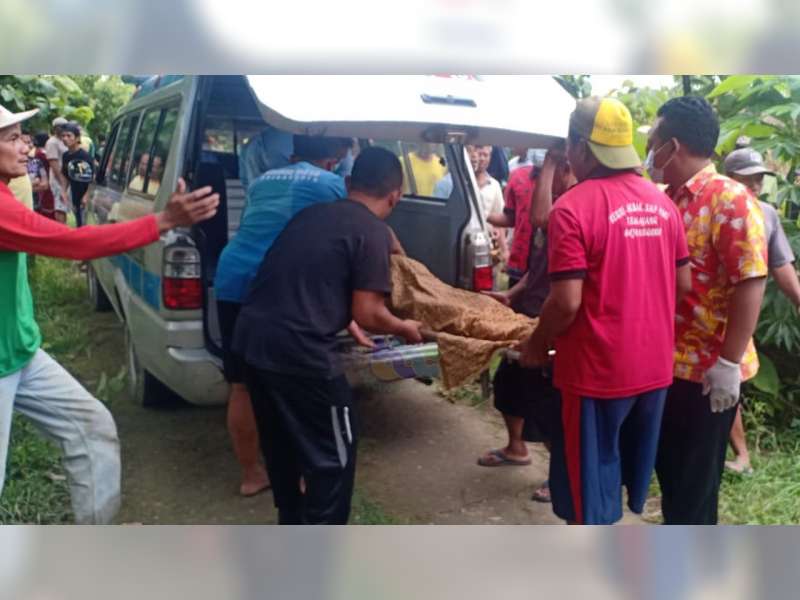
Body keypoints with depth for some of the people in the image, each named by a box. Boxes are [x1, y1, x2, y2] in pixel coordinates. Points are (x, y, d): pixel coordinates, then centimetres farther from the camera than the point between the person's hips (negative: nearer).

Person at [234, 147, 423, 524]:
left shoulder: (312, 213, 16)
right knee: (333, 455, 11)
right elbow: (367, 314, -9)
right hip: (299, 351, -8)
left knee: (283, 444, 26)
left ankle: (293, 524, 45)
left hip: (252, 338, 8)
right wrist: (405, 329, 11)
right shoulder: (373, 232, -6)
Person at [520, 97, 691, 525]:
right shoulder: (662, 203, 5)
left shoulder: (573, 207, -16)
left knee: (587, 483, 9)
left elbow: (566, 303, -21)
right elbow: (684, 285, 9)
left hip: (597, 369, -7)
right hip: (654, 365, 7)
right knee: (628, 469, 23)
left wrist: (537, 344, -4)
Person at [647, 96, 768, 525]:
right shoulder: (666, 201, 8)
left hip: (707, 368, -8)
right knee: (669, 468, 20)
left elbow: (750, 283, -21)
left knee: (694, 480, 7)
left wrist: (729, 363, -22)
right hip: (666, 361, 8)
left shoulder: (730, 200, -16)